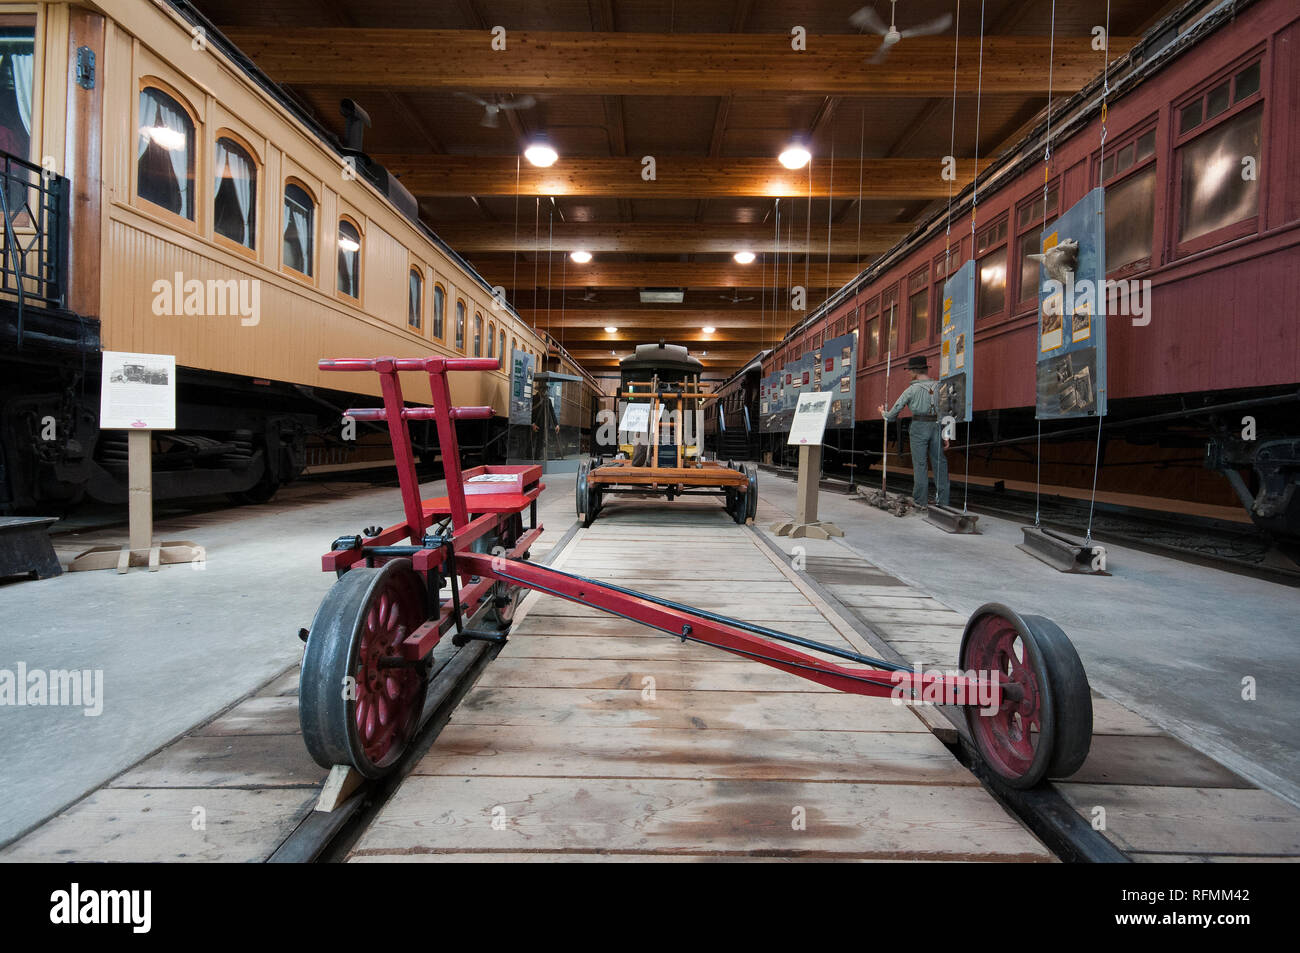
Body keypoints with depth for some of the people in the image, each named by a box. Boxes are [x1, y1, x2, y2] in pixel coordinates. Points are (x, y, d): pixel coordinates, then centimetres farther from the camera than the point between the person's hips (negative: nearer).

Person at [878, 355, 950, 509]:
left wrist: (883, 413, 24)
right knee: (939, 463, 8)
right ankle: (943, 500, 9)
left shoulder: (912, 389, -3)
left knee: (919, 464, 1)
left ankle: (920, 501, 2)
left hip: (919, 427, -3)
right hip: (937, 427, 3)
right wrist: (946, 435, 4)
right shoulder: (939, 387, 5)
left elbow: (894, 411, 2)